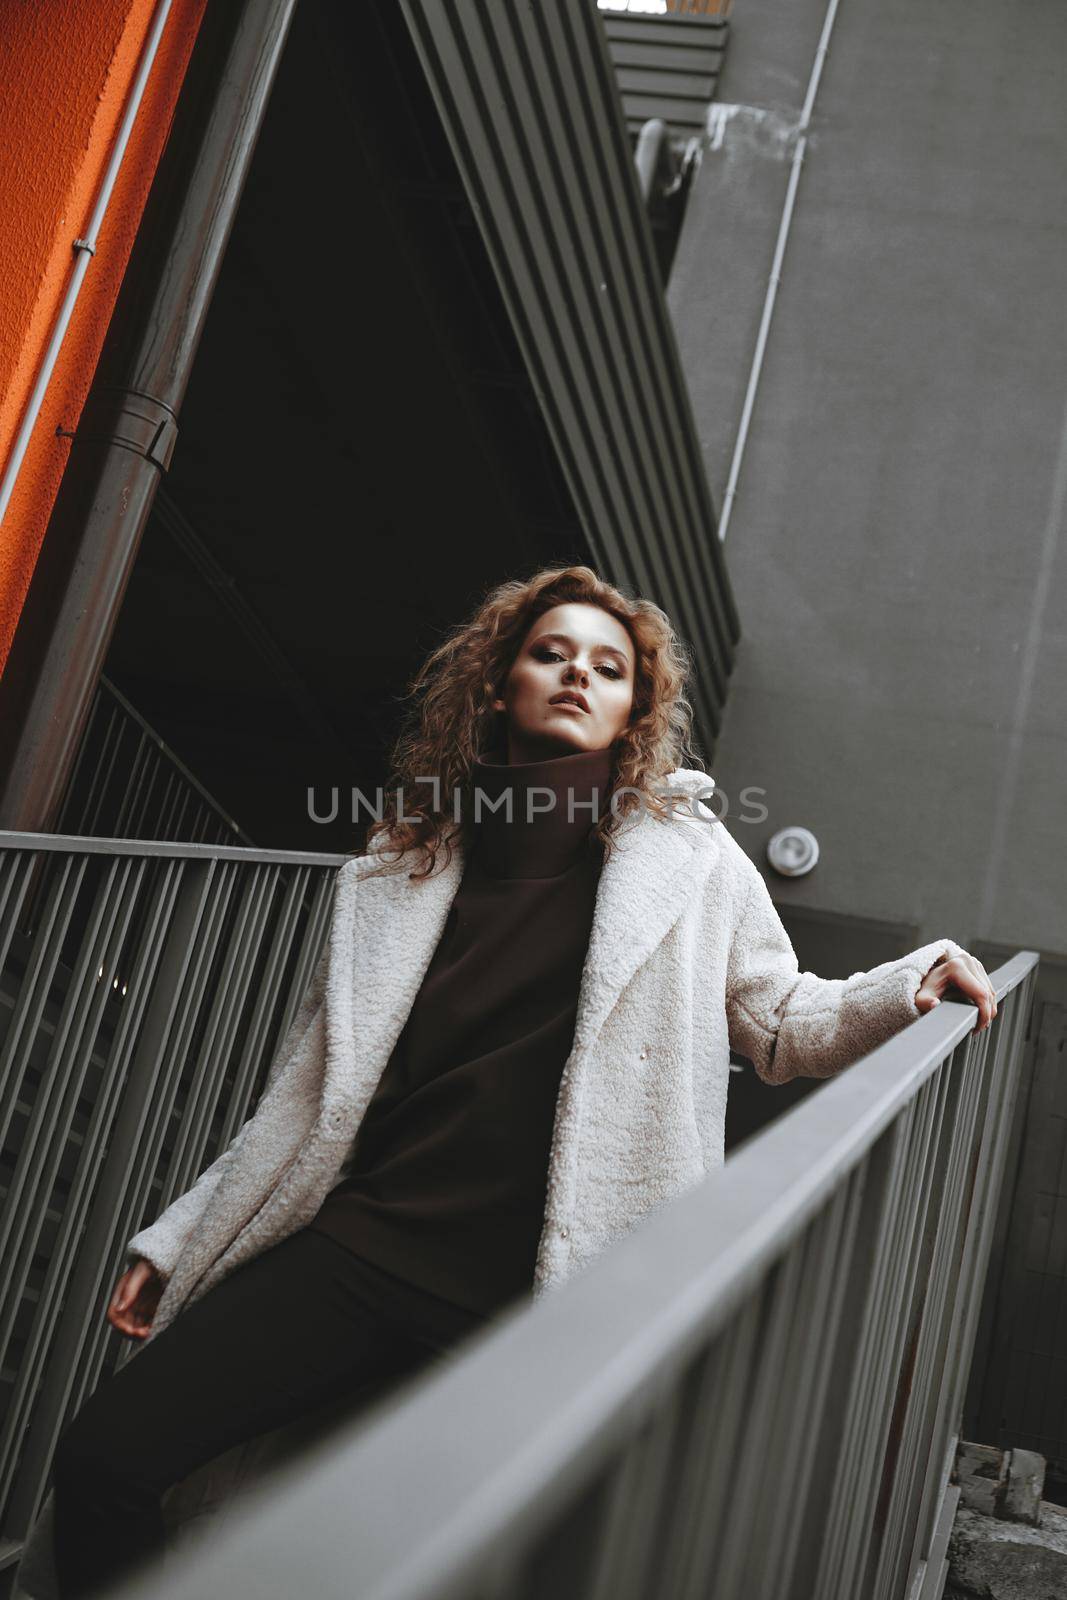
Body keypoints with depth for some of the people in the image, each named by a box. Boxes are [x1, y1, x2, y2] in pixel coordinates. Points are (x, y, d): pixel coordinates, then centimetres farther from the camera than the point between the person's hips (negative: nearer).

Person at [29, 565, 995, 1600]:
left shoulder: (689, 862, 4)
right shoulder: (398, 870, 10)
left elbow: (783, 1025, 9)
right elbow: (310, 1091, 14)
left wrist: (909, 983, -10)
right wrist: (177, 1239, 15)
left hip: (528, 1297, -2)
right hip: (358, 1244, 3)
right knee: (102, 1459, -6)